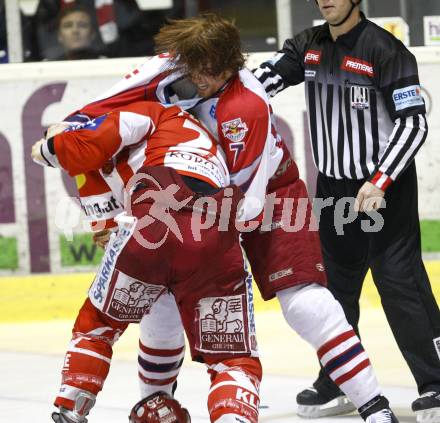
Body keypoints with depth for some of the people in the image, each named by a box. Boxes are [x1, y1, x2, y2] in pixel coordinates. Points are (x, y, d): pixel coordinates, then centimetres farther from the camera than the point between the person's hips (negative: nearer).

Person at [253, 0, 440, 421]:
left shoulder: (384, 49, -15)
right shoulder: (308, 47, 5)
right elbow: (263, 79, -1)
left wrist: (379, 182, -22)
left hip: (386, 186, -6)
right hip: (333, 187, 7)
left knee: (399, 280, -9)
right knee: (336, 281, 13)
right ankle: (335, 380, 25)